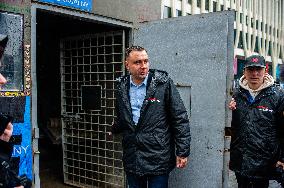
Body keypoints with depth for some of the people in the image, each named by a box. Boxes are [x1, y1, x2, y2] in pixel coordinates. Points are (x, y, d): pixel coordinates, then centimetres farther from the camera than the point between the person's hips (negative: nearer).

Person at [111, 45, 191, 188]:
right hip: (131, 159, 4)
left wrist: (182, 152, -10)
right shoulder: (122, 87, 5)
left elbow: (180, 118, -8)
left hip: (158, 158, -4)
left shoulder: (163, 83, -8)